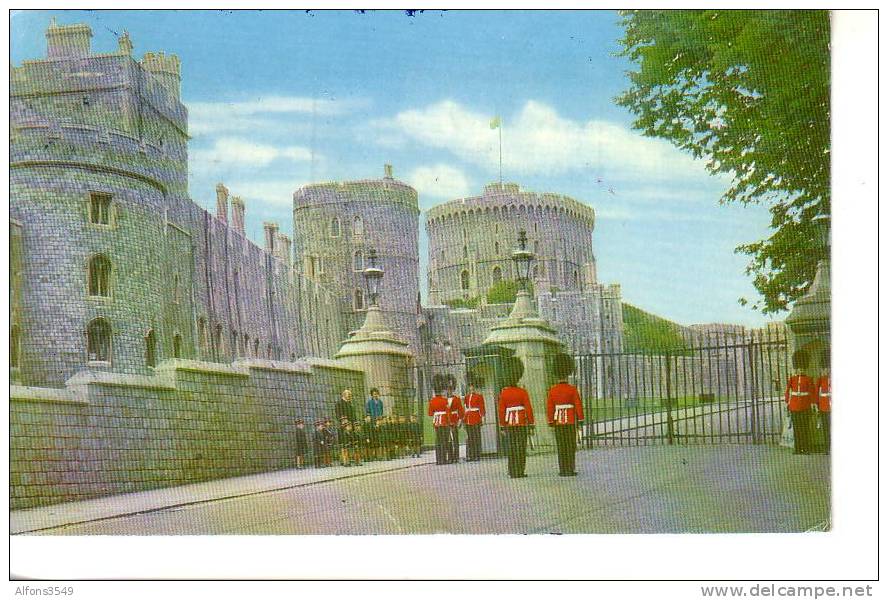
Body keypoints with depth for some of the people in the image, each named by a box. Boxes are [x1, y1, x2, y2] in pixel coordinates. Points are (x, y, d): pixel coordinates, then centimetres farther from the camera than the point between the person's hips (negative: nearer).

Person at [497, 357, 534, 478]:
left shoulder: (503, 393, 0)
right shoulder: (522, 392, -6)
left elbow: (501, 410, 2)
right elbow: (528, 409, -6)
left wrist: (502, 425, 9)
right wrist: (531, 424, 1)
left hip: (509, 423, 2)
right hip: (521, 422, -2)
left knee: (511, 448, 6)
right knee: (521, 447, 1)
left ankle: (513, 472, 6)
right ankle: (520, 471, -1)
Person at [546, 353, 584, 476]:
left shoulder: (552, 390, -1)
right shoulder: (572, 390, -8)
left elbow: (549, 407, 1)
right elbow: (578, 405, -7)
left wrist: (550, 422, 8)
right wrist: (580, 420, 0)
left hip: (558, 421, 2)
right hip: (570, 421, -2)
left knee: (561, 447, 6)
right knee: (570, 446, 2)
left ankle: (563, 470, 7)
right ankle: (570, 470, 0)